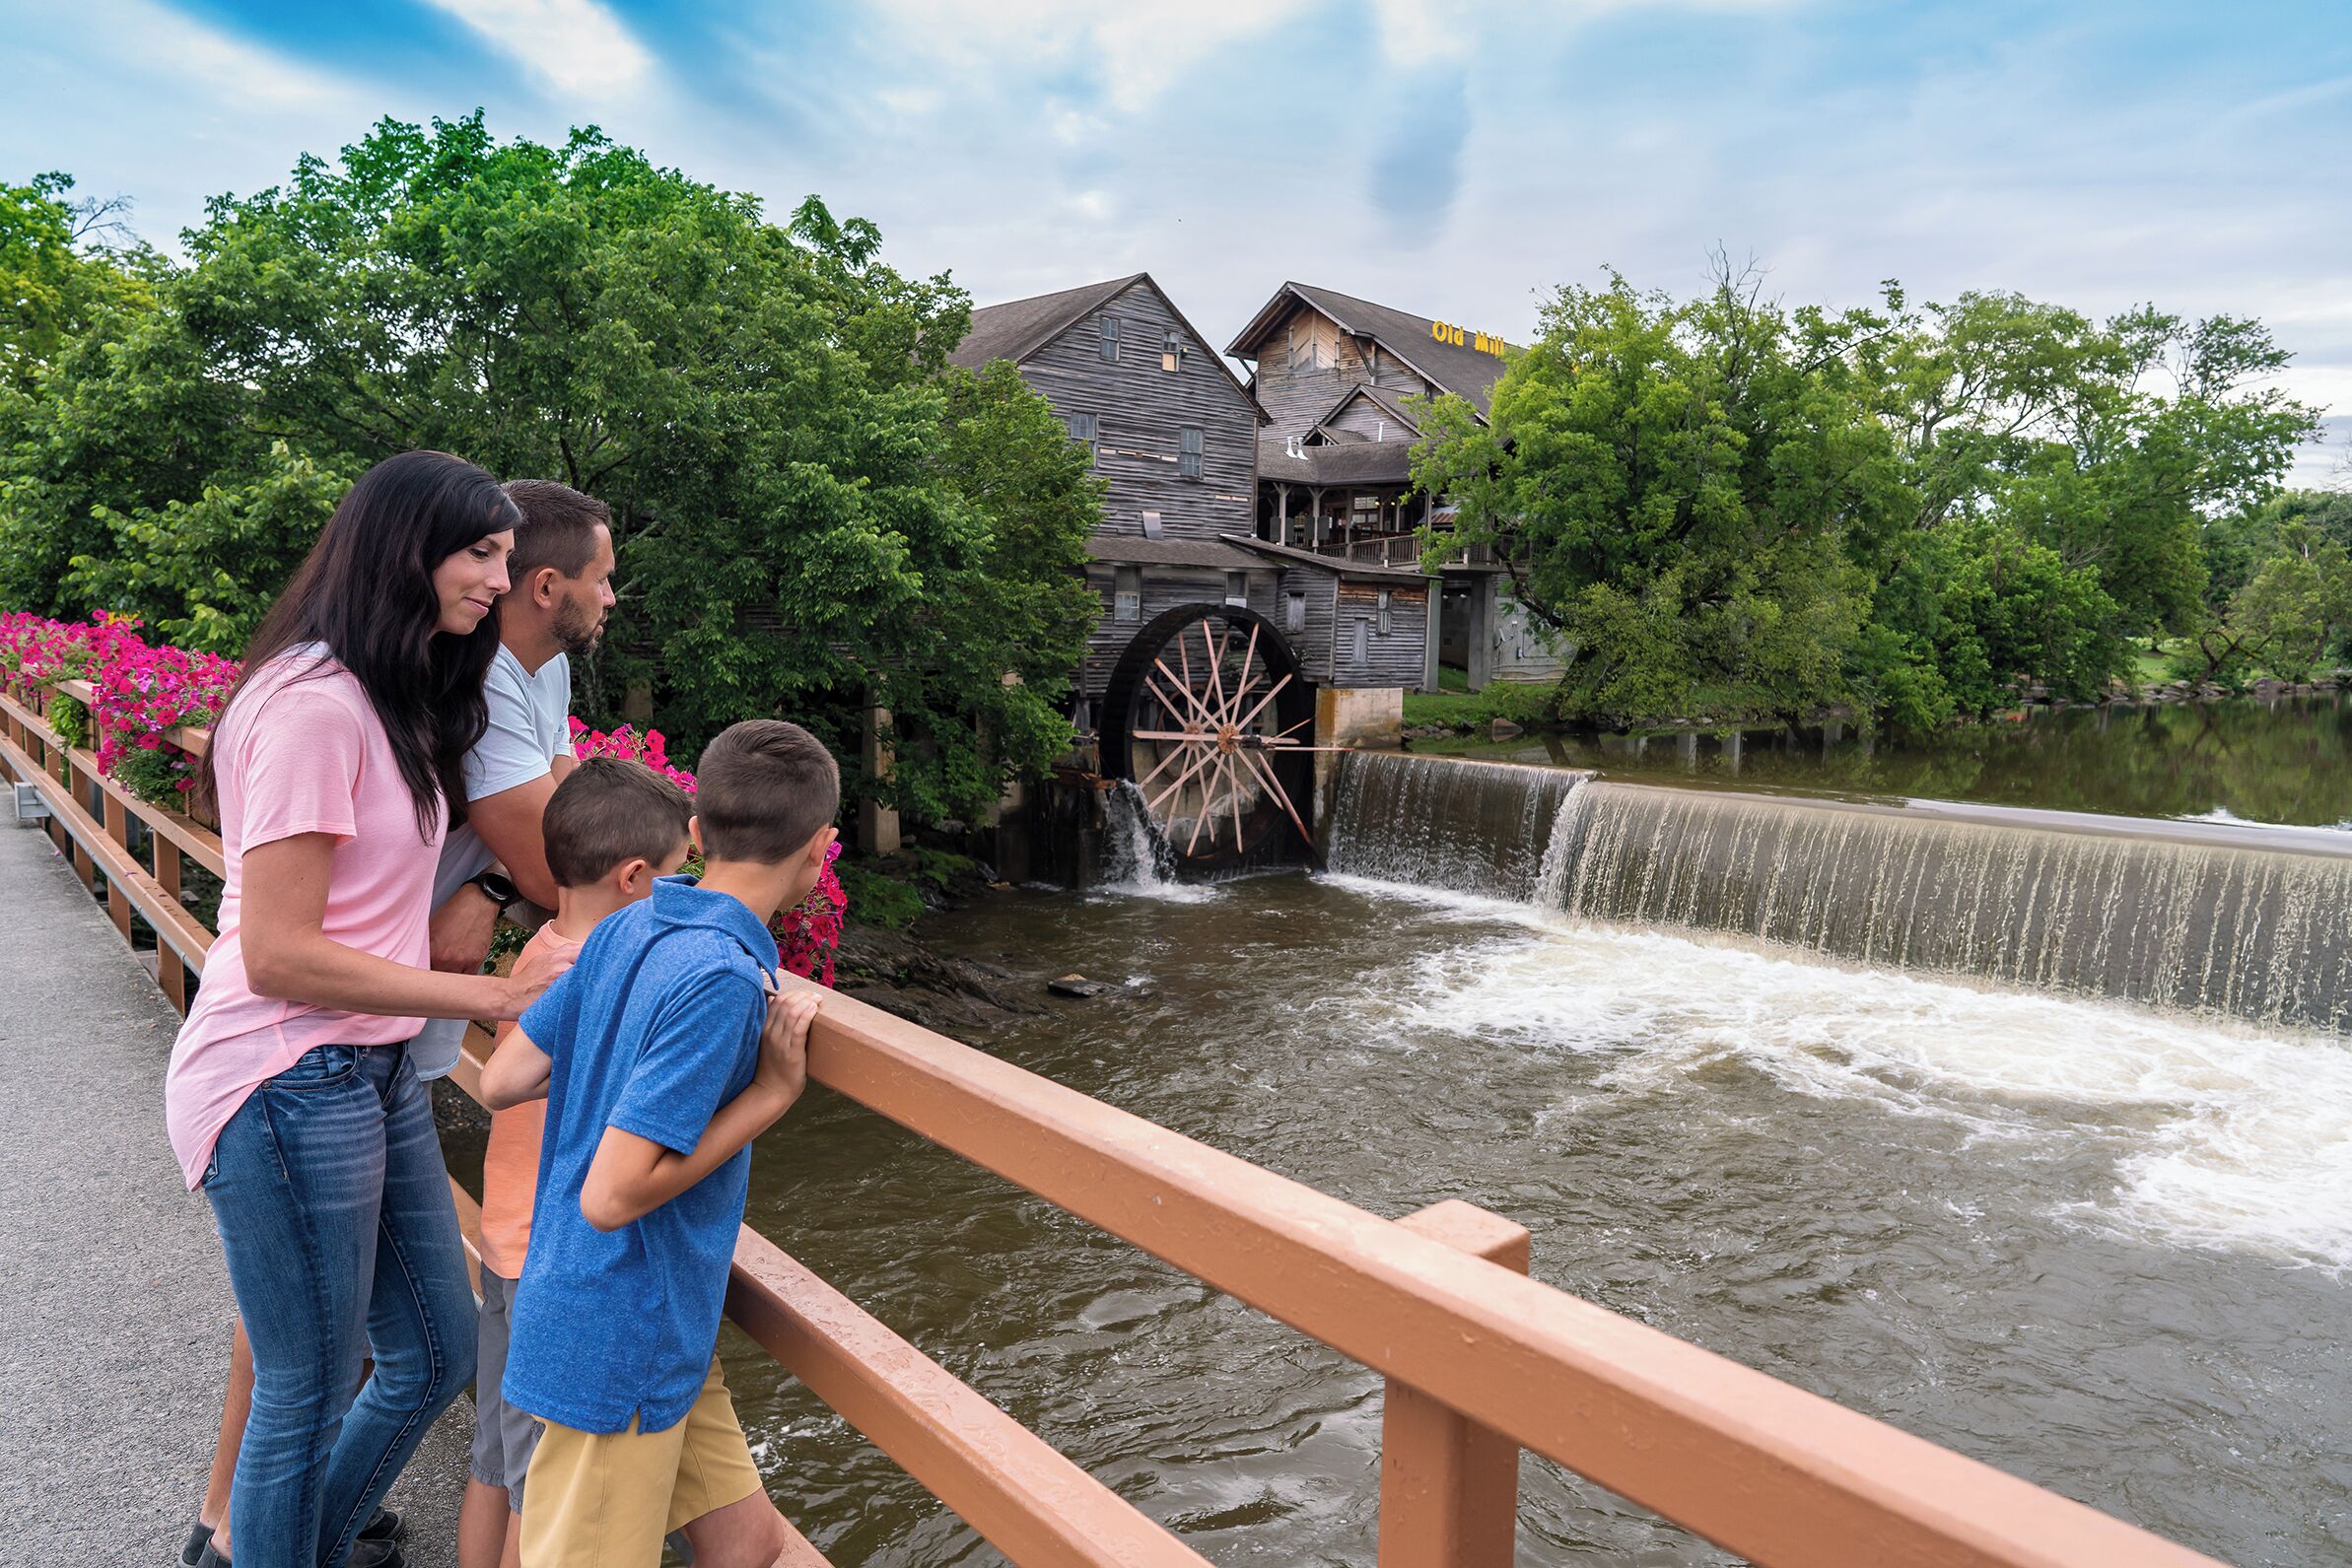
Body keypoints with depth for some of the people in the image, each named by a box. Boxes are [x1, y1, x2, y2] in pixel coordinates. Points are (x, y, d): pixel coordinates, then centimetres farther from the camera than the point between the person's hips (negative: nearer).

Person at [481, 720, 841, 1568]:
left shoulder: (625, 932, -1)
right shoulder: (722, 979, -27)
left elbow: (500, 1081, 6)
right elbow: (611, 1195, -27)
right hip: (619, 1348, -9)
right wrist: (773, 1090, -19)